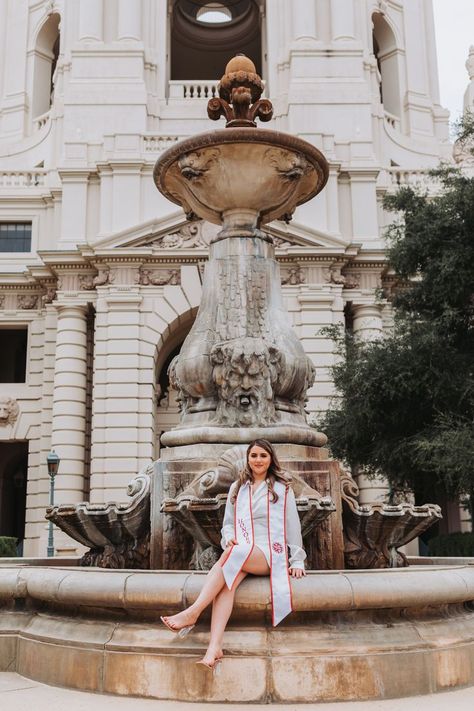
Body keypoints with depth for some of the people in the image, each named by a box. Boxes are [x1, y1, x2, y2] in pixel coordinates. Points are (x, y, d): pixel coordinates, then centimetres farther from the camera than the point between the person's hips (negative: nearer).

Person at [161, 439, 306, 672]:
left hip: (271, 554, -3)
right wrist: (229, 537, -1)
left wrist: (297, 561, 4)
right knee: (228, 580, -34)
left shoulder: (282, 487, 12)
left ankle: (192, 614, -42)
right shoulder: (237, 488, 21)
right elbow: (228, 523, 22)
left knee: (232, 555, -36)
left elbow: (293, 525, 10)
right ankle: (214, 648, -50)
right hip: (240, 553, 3)